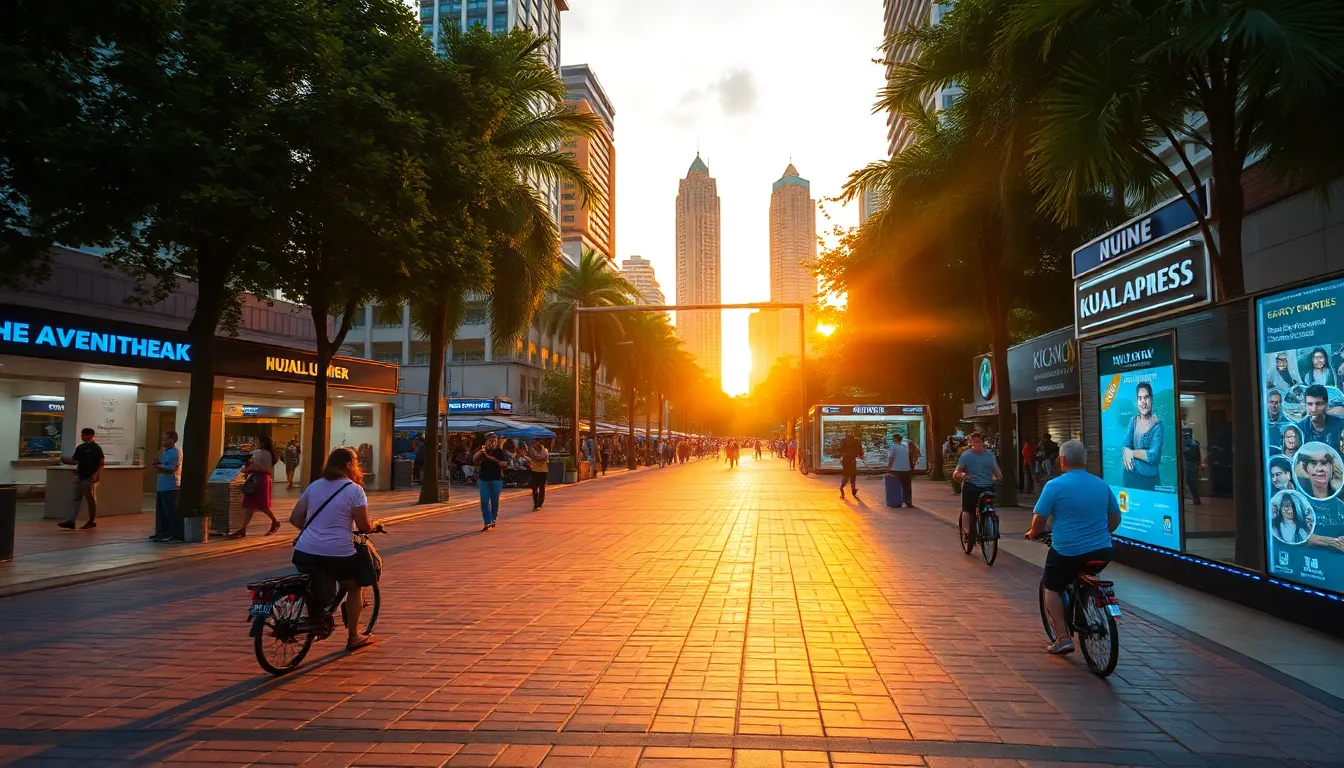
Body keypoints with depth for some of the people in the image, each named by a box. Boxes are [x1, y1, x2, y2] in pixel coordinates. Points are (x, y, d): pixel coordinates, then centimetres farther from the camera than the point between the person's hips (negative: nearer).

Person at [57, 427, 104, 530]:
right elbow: (74, 461, 16)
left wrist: (96, 474, -22)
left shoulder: (96, 448, -9)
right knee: (76, 499, 4)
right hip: (80, 477, 7)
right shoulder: (80, 447, 12)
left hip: (90, 478, -7)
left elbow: (102, 463, -12)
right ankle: (71, 521, 3)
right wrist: (64, 459, -2)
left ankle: (92, 521, 11)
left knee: (91, 499, 1)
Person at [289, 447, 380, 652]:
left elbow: (295, 518, 13)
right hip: (337, 555, -4)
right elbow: (364, 527, -3)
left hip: (305, 553, 4)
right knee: (354, 587, 21)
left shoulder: (314, 485, 11)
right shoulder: (354, 490, -4)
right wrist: (375, 524, 19)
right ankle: (353, 637, 26)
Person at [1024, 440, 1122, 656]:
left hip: (1067, 552, -5)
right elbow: (1115, 518, 16)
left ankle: (1063, 638, 6)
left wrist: (1033, 533, 10)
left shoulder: (1055, 485, -10)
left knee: (1051, 587, 15)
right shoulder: (1102, 485, 7)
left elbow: (1039, 520, -10)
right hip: (1102, 552, 5)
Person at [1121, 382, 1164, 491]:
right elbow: (1125, 446, 0)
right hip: (1130, 476, 4)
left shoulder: (1158, 425, -8)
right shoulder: (1133, 421, 6)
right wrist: (1125, 454, -21)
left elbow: (1154, 456, -17)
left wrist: (1131, 452, -11)